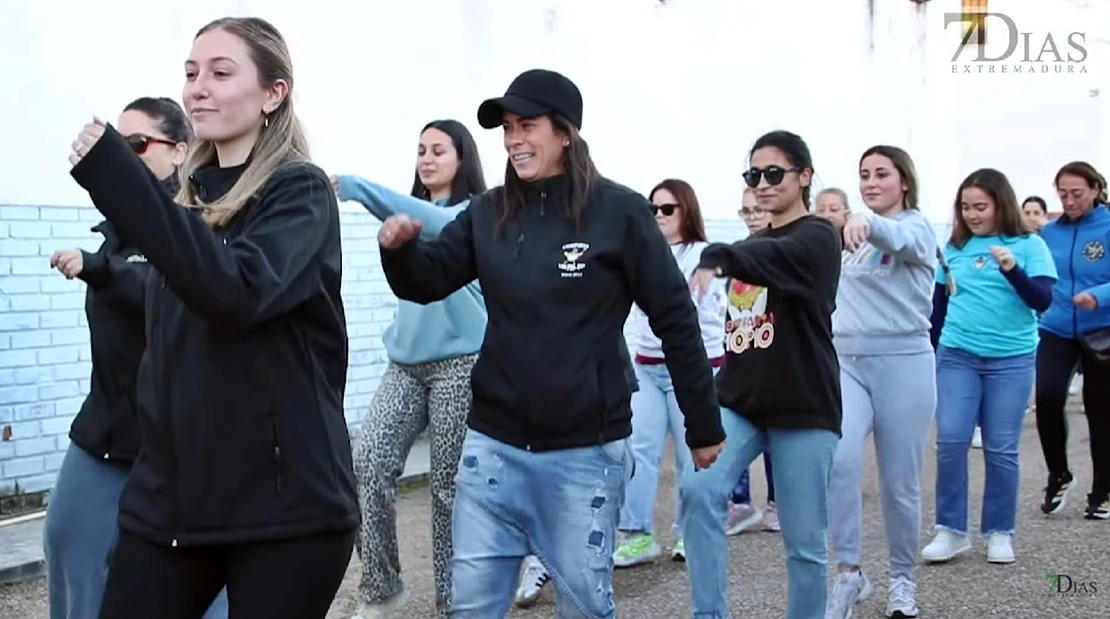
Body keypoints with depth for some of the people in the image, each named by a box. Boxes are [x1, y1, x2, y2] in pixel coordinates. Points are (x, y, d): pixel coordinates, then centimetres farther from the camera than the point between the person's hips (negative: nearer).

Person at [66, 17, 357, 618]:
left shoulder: (301, 190, -7)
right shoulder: (189, 194, 14)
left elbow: (240, 291, -26)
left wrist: (117, 179, -26)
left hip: (283, 503, -6)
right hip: (167, 494, 6)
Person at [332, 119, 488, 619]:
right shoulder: (413, 212, 17)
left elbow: (436, 226, -25)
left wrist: (357, 189, -35)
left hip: (459, 362, -5)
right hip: (406, 361, 6)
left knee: (449, 485, -1)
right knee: (368, 463, -10)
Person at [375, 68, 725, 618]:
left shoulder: (618, 212, -9)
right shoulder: (488, 213, 3)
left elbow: (675, 319, -5)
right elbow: (427, 282, 6)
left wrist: (702, 425, -1)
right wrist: (399, 247, -17)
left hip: (585, 451, -3)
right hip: (493, 444, 4)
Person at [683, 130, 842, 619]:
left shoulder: (818, 238, -7)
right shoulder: (755, 244, 15)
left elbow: (772, 260, -30)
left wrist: (715, 259, -48)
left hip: (802, 409, -5)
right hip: (739, 400, 5)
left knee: (803, 541, 1)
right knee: (698, 489, -19)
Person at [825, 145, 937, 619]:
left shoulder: (917, 228, -5)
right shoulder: (854, 236, 13)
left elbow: (898, 239, -31)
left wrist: (867, 222, -52)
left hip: (903, 363, -4)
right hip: (847, 362, 4)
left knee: (899, 484, 4)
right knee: (839, 460, -20)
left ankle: (902, 579, 24)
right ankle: (848, 572, -8)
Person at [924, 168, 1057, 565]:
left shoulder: (1029, 245, -1)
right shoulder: (953, 248, 6)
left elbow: (1043, 301, -10)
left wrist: (1013, 269, -26)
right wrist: (928, 354, 14)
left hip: (1012, 360, -2)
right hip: (956, 357, 2)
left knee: (1001, 449, 2)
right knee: (950, 441, -6)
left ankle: (1000, 532, 16)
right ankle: (951, 530, 5)